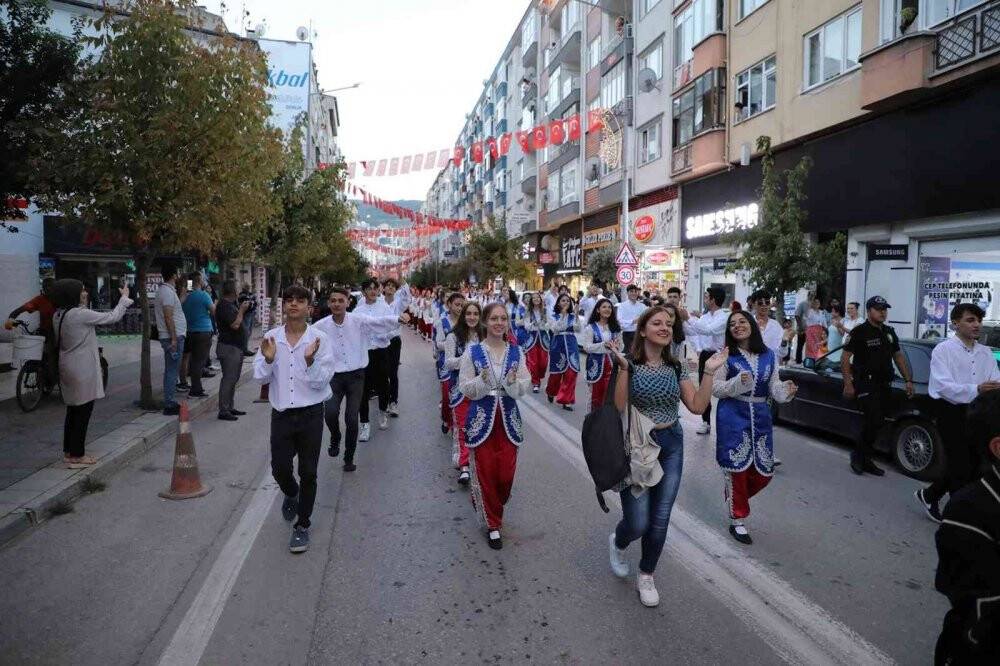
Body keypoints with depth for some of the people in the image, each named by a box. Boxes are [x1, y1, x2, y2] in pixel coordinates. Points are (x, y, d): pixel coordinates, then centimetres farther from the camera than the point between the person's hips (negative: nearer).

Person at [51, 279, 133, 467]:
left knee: (73, 410, 18)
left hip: (68, 367, 9)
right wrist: (124, 297, -1)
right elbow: (113, 317, -13)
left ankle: (69, 451, 26)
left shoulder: (58, 315, 6)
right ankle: (77, 456, 6)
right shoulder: (82, 314, -19)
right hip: (83, 370, -9)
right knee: (83, 411, 0)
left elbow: (57, 341, 18)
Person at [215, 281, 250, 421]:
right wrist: (242, 310, -12)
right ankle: (223, 411, -5)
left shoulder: (231, 304, 15)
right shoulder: (224, 305, -16)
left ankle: (230, 408, 22)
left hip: (236, 347, 10)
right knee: (228, 379, -8)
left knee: (233, 378, 15)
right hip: (229, 347, -10)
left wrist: (243, 309, 9)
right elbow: (235, 325, -24)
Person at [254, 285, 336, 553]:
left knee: (308, 473, 5)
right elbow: (261, 378, 1)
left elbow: (321, 382, -9)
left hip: (310, 414, -2)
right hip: (281, 413, 2)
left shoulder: (320, 339, -8)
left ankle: (302, 526, 22)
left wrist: (310, 360, -26)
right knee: (279, 469, 9)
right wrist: (268, 359, -19)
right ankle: (291, 493, 44)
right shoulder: (270, 338, 0)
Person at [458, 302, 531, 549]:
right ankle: (493, 524, 22)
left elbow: (525, 387, 1)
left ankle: (490, 506, 38)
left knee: (506, 473, 5)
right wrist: (482, 380, -23)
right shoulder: (473, 352, -4)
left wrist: (513, 381, -20)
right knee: (485, 472, 3)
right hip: (482, 418, -2)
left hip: (508, 418, 2)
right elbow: (465, 388, -5)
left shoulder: (516, 352, 2)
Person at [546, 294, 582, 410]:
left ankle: (566, 400, 2)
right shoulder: (553, 316, 2)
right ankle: (551, 392, 37)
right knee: (556, 372, 8)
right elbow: (555, 329, -16)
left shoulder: (573, 316, 8)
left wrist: (577, 316, -19)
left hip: (571, 346, 2)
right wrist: (563, 315, -21)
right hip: (557, 345, -2)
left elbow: (578, 329, -7)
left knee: (571, 373, -5)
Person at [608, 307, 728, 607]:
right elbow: (618, 407, -20)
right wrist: (623, 368, -28)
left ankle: (646, 576, 30)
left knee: (660, 521, 7)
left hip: (671, 447, 4)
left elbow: (697, 406, 0)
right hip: (637, 447, -4)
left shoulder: (676, 368, 5)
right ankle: (616, 542, 34)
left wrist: (709, 371, -5)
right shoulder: (631, 365, -9)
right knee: (638, 523, -3)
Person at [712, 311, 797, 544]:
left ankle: (736, 498, 36)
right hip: (733, 416, -4)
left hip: (760, 416, 4)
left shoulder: (769, 355, 7)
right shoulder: (726, 355, -4)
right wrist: (737, 383, -22)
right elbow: (715, 388, -6)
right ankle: (737, 521, 16)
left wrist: (786, 390, -12)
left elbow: (773, 386, 9)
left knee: (764, 472, 7)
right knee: (738, 468, -1)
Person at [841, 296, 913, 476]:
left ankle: (865, 460, 17)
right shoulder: (859, 332, -6)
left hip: (884, 385, 7)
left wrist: (908, 380, 15)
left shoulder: (889, 332, 16)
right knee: (874, 422, -16)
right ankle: (858, 454, 3)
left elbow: (899, 357, 23)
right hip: (866, 385, -7)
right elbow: (845, 358, -9)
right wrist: (848, 384, -15)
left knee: (876, 424, 8)